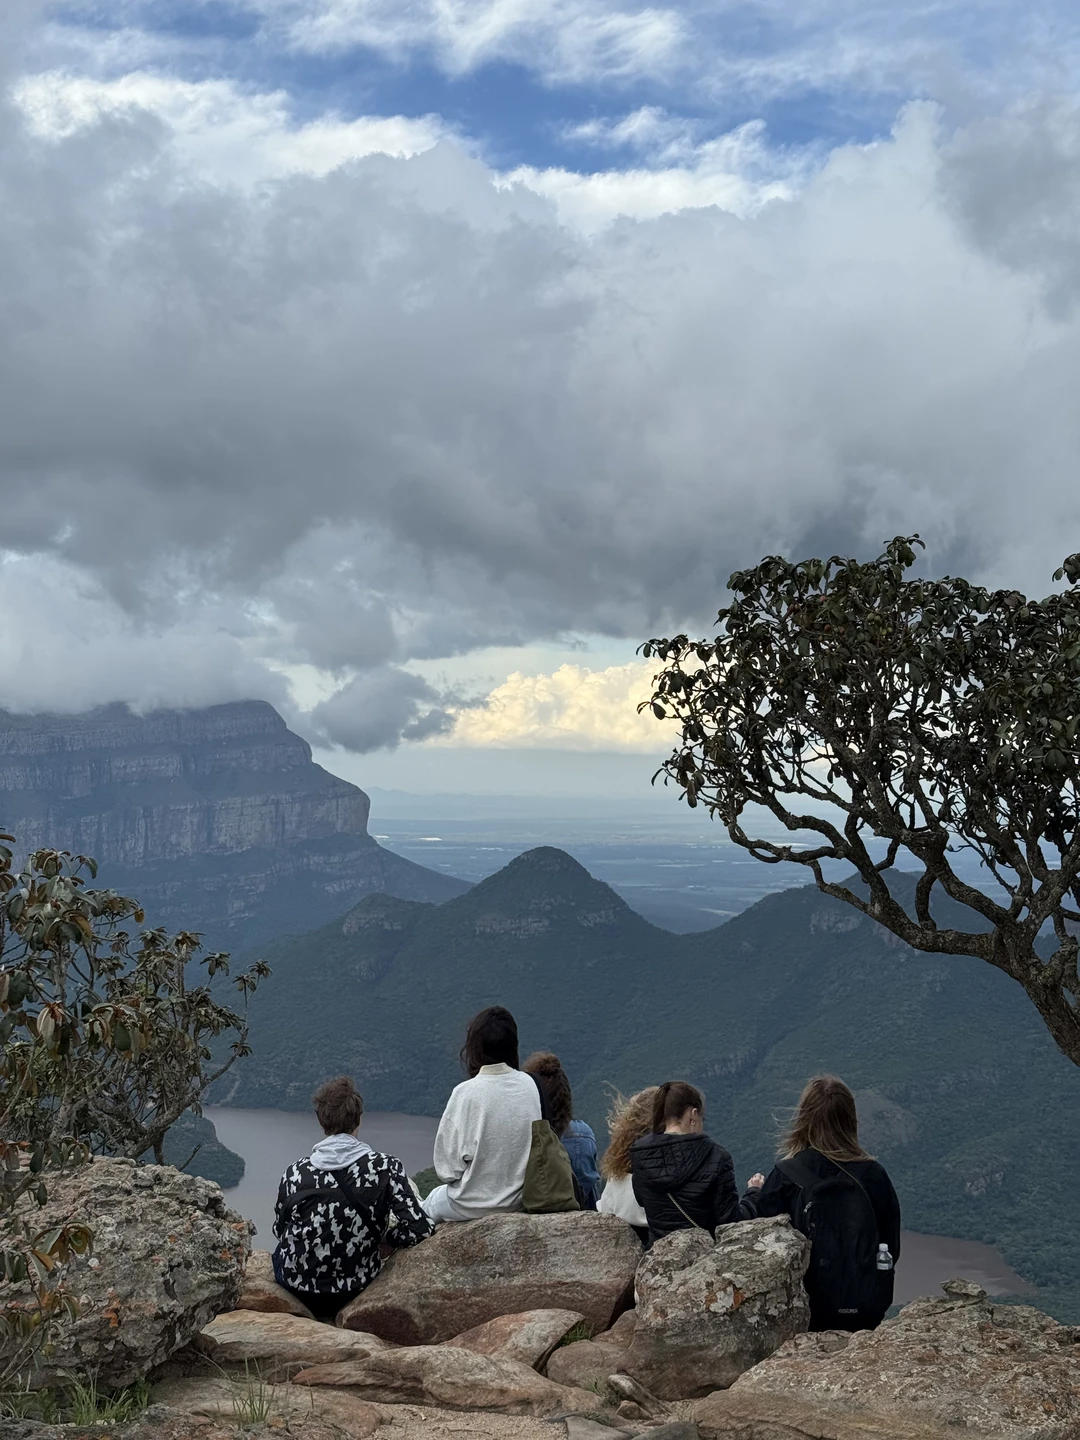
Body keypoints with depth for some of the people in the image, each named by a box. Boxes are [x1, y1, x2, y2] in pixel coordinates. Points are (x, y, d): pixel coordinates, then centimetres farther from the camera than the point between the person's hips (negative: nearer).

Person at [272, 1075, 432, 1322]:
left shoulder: (296, 1173, -11)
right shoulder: (386, 1167, -14)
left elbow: (279, 1229, 3)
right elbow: (419, 1231, -16)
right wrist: (382, 1231, 3)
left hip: (299, 1288, 0)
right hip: (356, 1289, 0)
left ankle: (316, 1313, 31)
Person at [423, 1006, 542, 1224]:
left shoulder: (465, 1093, -21)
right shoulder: (528, 1085, -8)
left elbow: (447, 1168, -15)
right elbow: (533, 1143, 4)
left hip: (474, 1204, -4)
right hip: (519, 1199, 4)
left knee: (430, 1204, 28)